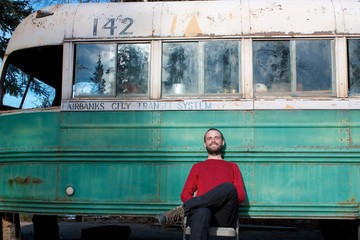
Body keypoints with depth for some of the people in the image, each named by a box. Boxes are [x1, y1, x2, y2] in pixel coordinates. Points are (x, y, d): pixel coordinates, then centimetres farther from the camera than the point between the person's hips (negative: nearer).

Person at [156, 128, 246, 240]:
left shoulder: (232, 167, 30)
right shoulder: (197, 167, 31)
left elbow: (241, 196, 17)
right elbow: (184, 194, 20)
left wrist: (222, 199, -4)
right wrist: (196, 203, -4)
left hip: (225, 215, 1)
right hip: (202, 208, -1)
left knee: (229, 187, -33)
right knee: (202, 214, -40)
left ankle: (181, 211, -34)